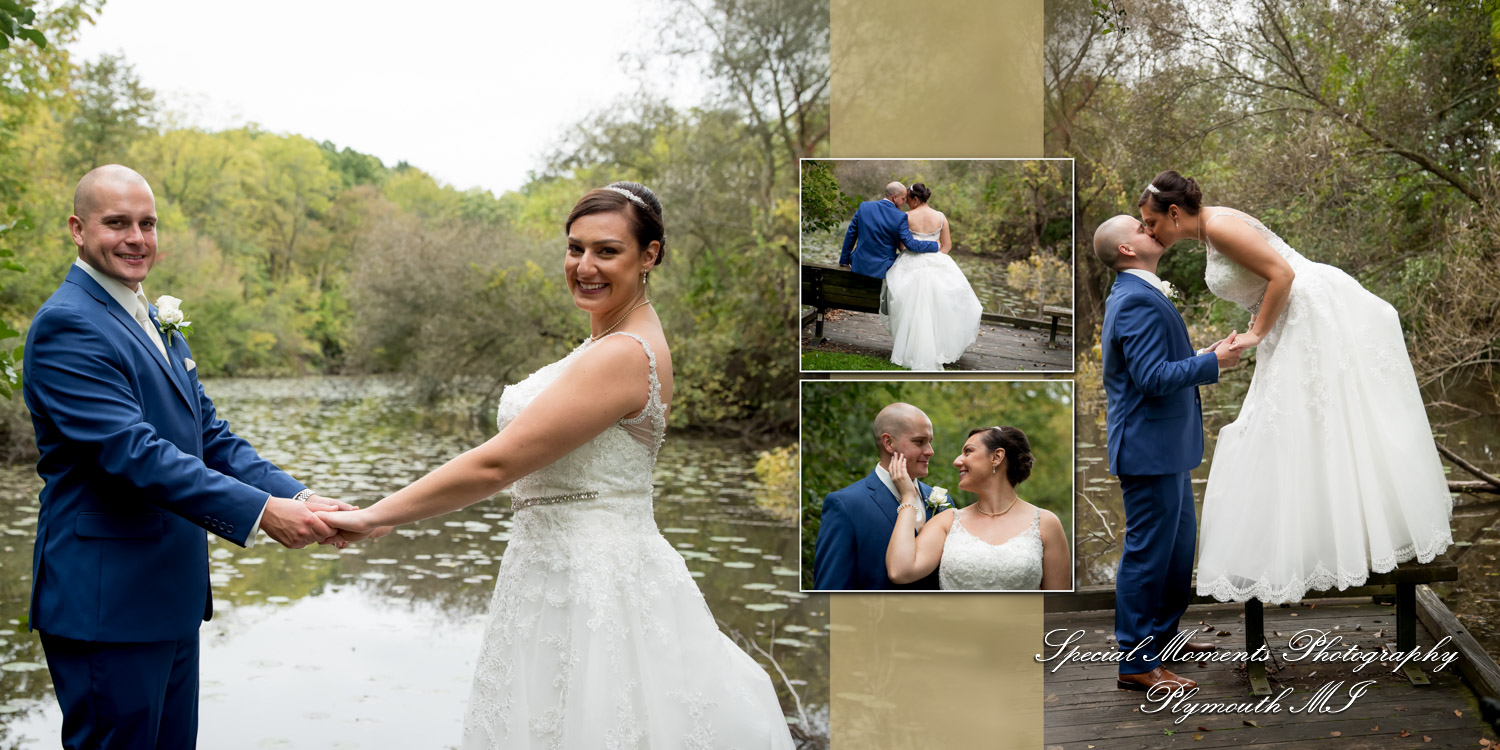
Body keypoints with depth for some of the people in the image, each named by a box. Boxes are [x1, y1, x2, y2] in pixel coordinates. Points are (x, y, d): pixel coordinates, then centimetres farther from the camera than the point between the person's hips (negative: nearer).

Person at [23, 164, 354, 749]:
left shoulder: (156, 324, 15)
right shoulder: (66, 324, -14)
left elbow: (210, 438, 11)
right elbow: (132, 452, -23)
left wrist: (301, 499, -5)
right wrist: (262, 511, -27)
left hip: (171, 595, 9)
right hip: (107, 603, -9)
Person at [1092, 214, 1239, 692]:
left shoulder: (1136, 295, 15)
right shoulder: (1138, 301, -19)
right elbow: (1153, 378, -25)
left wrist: (1205, 355, 13)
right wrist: (1212, 363, -18)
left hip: (1165, 445, 11)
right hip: (1149, 448, -11)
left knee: (1179, 543, 21)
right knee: (1148, 552, -4)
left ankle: (1162, 635, 35)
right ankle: (1136, 663, 4)